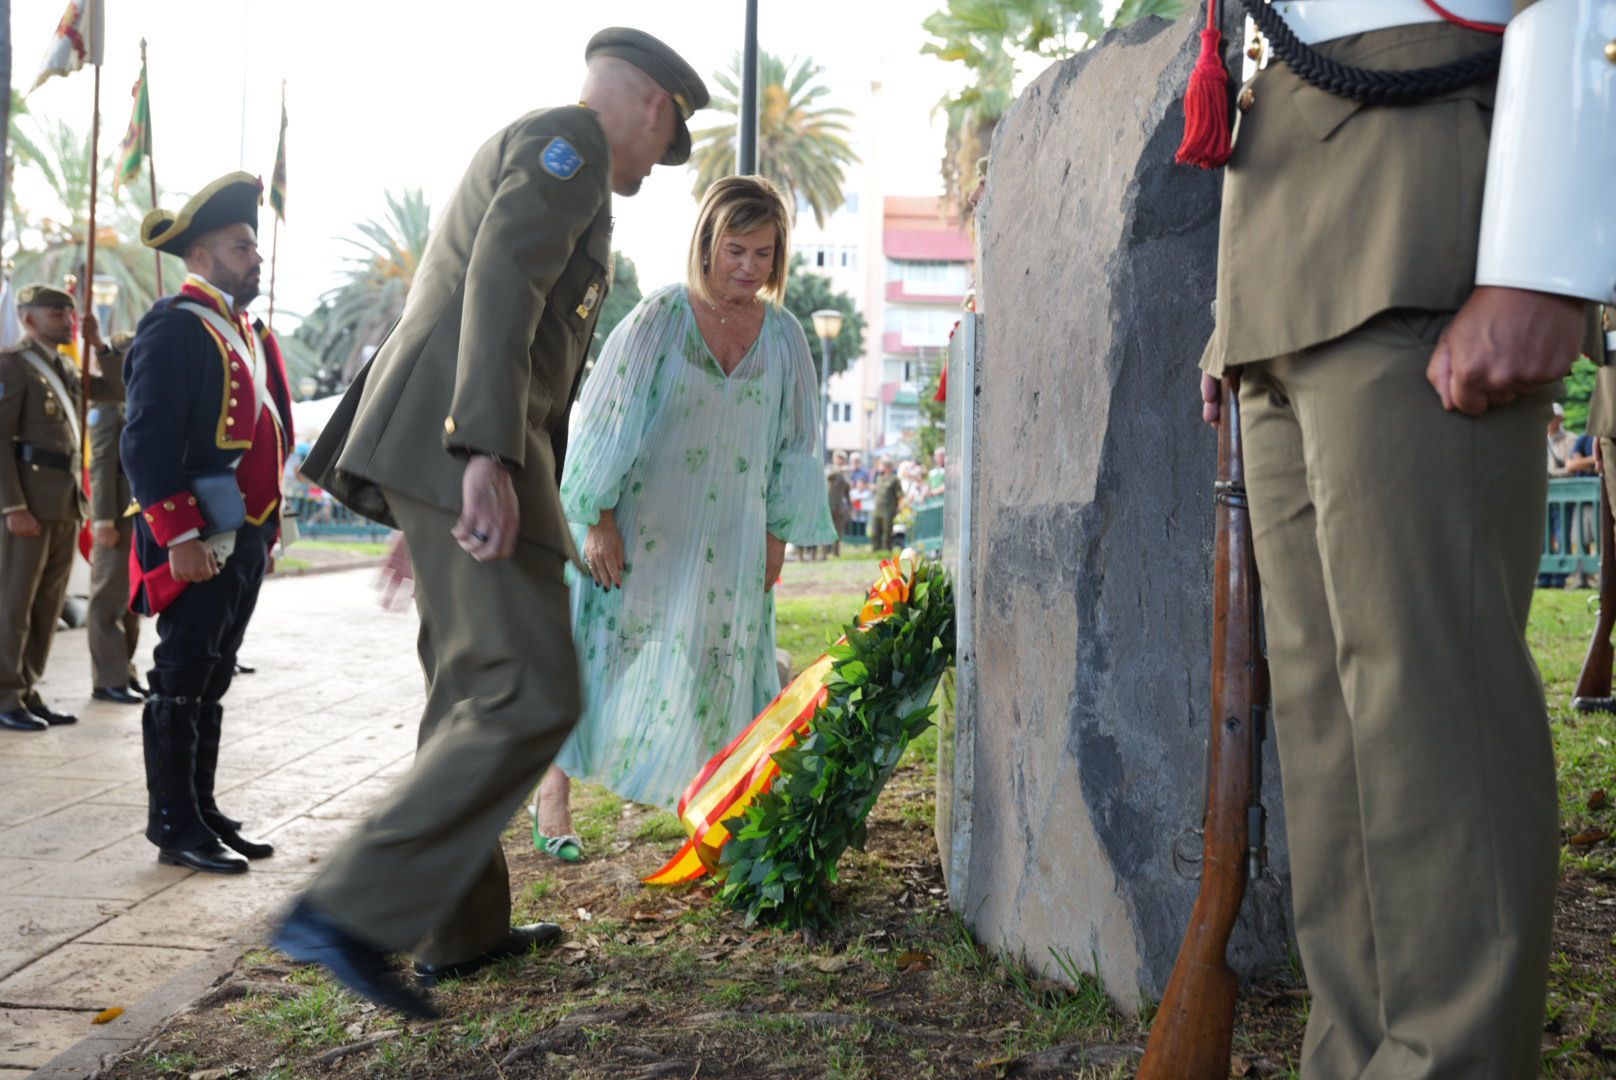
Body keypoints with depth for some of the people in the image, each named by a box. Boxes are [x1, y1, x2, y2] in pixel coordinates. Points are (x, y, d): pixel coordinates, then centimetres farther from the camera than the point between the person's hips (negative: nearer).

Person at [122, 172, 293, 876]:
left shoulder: (249, 333, 18)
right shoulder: (174, 329, -10)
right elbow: (145, 444, -17)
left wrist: (268, 530, 19)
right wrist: (180, 537, -22)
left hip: (245, 540, 9)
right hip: (198, 543, -9)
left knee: (211, 681, 14)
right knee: (180, 683, -2)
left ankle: (203, 813, 22)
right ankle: (176, 829, 4)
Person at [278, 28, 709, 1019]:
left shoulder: (530, 154, 29)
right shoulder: (570, 139, -3)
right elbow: (501, 278, -20)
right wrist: (489, 454, -31)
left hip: (437, 446, 11)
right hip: (464, 441, -11)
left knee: (475, 694, 15)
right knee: (533, 695, -14)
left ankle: (463, 927, 25)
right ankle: (350, 911, -15)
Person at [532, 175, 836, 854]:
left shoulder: (784, 336, 1)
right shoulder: (657, 320, -10)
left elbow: (795, 444, 9)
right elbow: (606, 420, -9)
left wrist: (778, 535, 6)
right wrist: (598, 520, -12)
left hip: (731, 540, 4)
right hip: (641, 528, -3)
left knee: (720, 662, 6)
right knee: (612, 647, 0)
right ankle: (554, 789, 12)